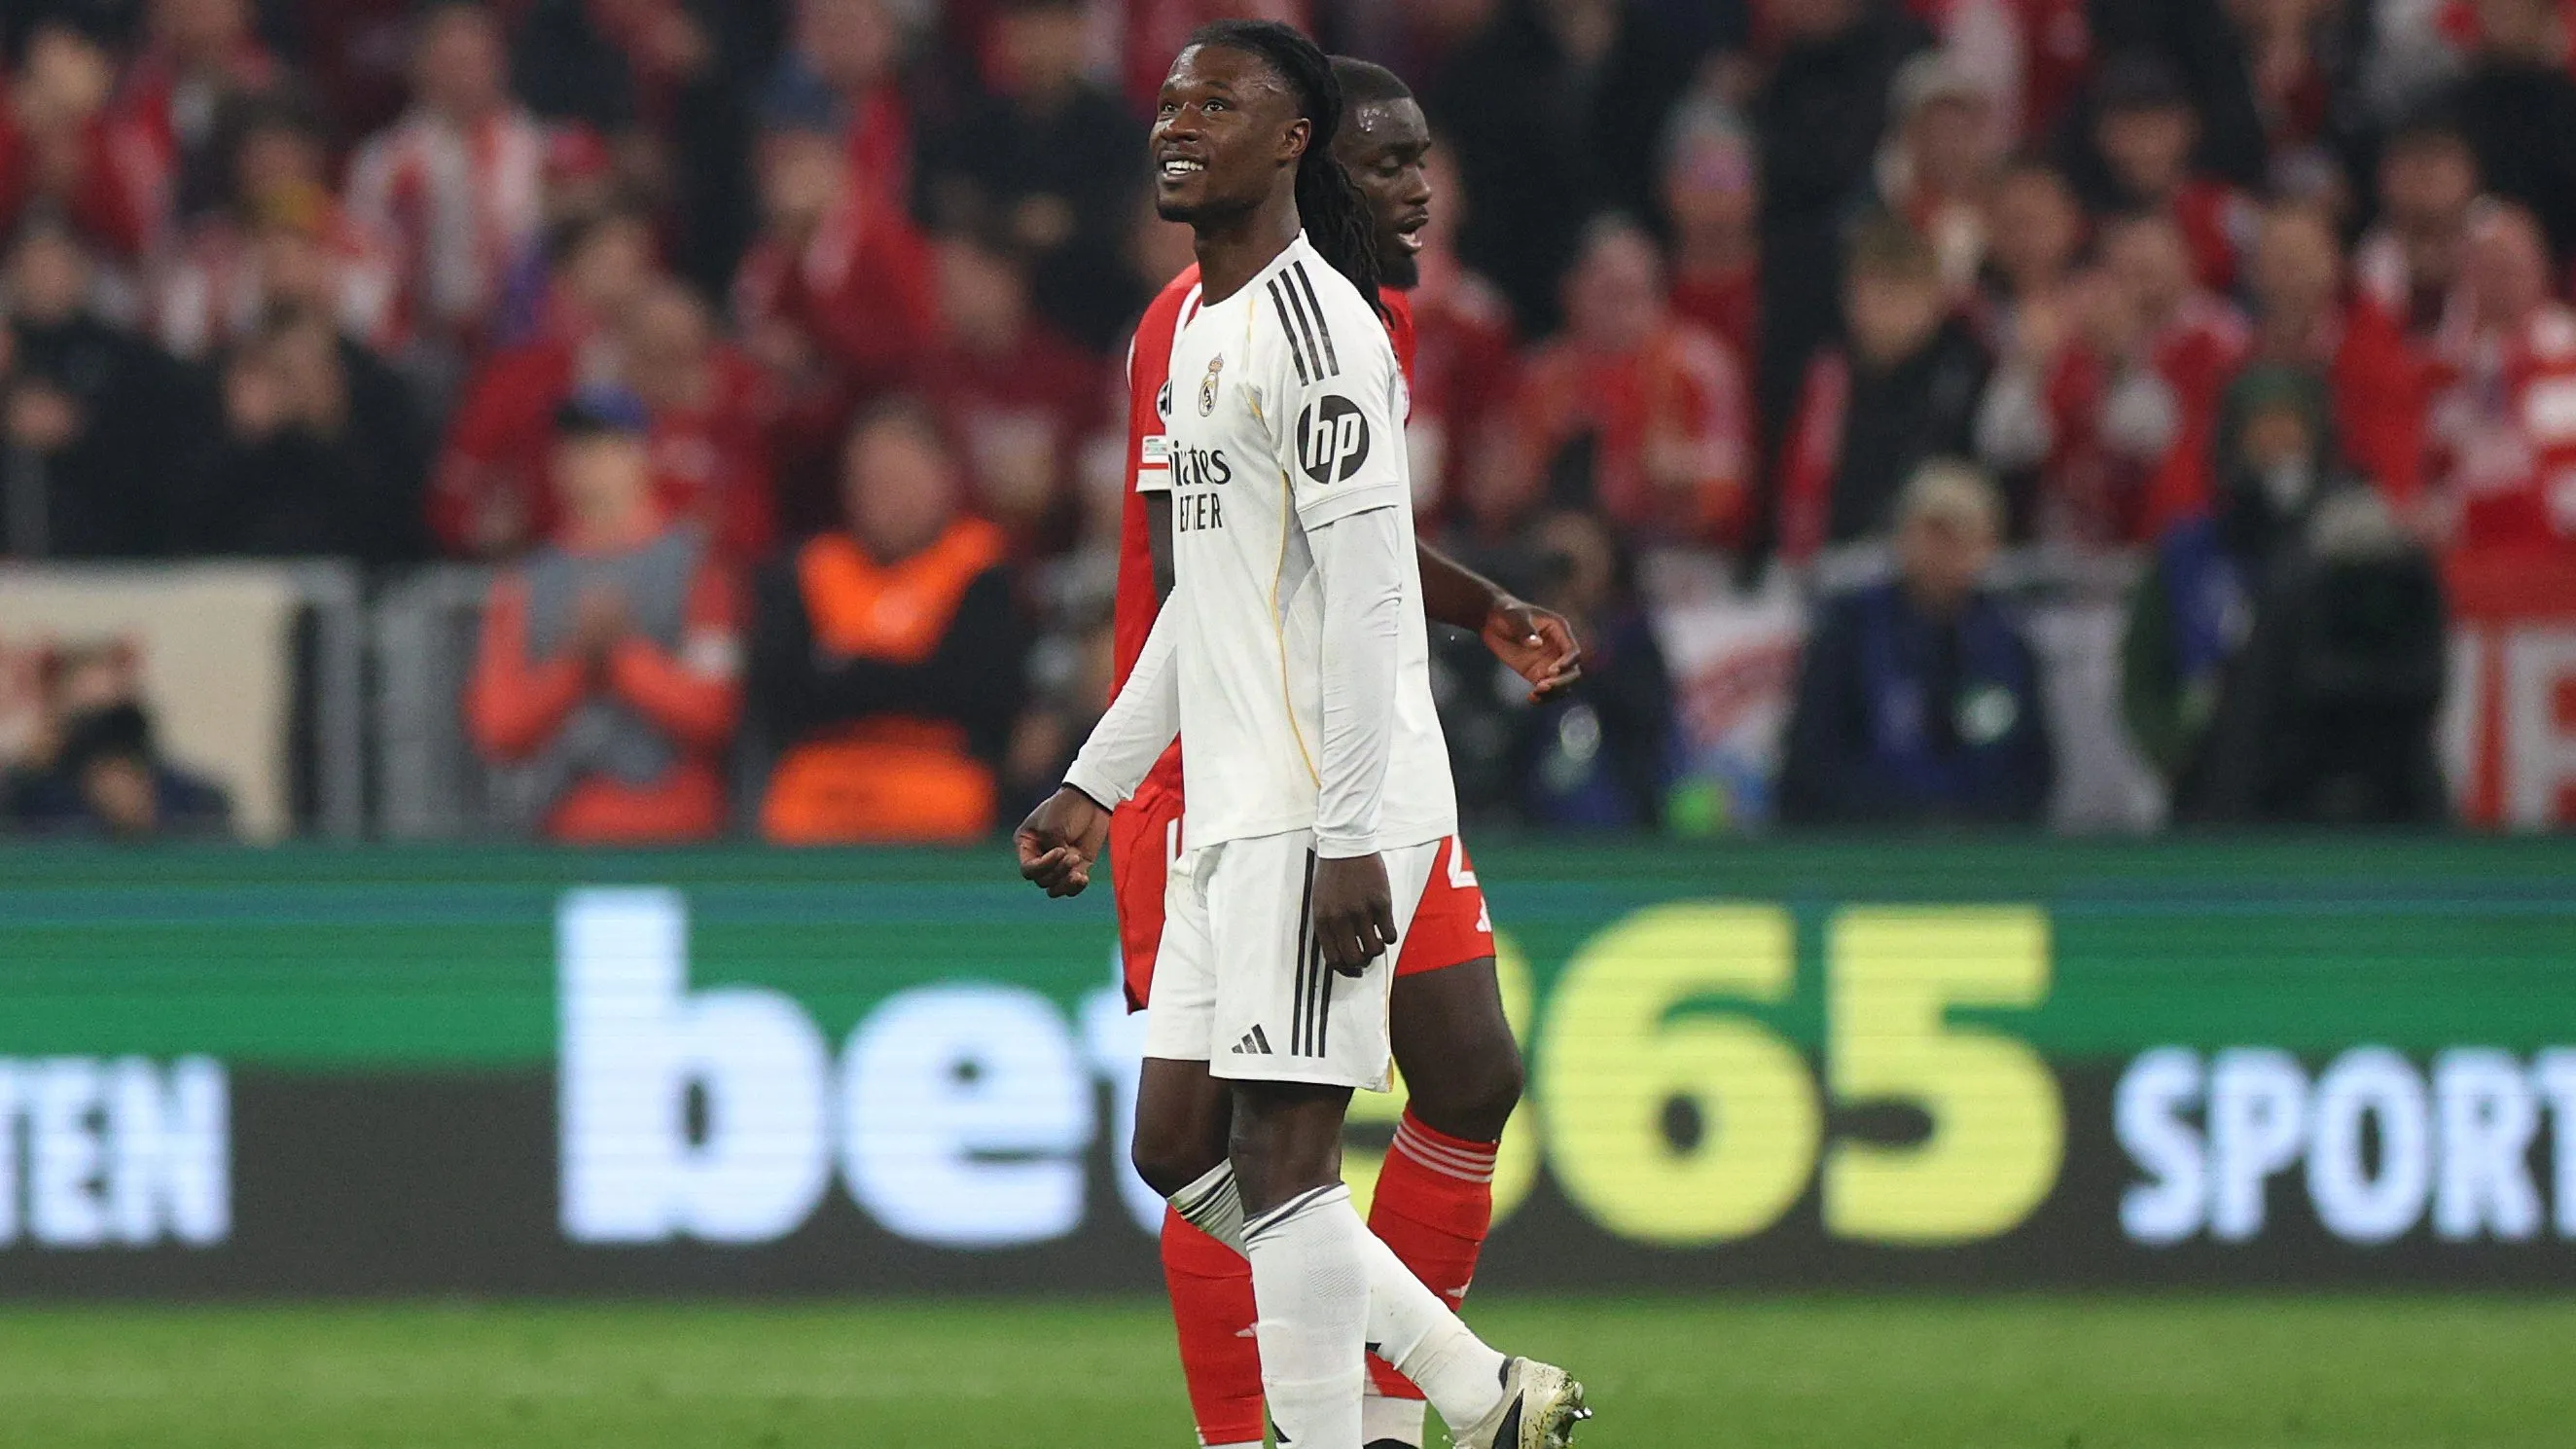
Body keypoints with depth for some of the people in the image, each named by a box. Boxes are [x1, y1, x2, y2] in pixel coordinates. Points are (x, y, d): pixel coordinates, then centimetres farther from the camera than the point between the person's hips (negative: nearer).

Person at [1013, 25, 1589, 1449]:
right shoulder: (1196, 329, 18)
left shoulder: (1312, 323, -13)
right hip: (1228, 812, 10)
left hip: (1322, 813, -10)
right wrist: (1095, 785, 25)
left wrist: (1349, 837, -23)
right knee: (1178, 1152, 9)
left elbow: (1365, 593, -18)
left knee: (1280, 1147, -9)